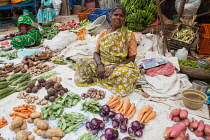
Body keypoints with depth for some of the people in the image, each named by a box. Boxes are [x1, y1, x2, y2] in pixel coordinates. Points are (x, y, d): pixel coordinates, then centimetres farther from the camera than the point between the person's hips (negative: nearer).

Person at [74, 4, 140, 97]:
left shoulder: (129, 35, -4)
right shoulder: (103, 33, 5)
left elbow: (132, 58, -8)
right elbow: (96, 52, 5)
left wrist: (114, 68, -20)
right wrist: (100, 65, -18)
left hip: (120, 66, -1)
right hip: (102, 64, 2)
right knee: (81, 63, -17)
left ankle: (94, 79, -18)